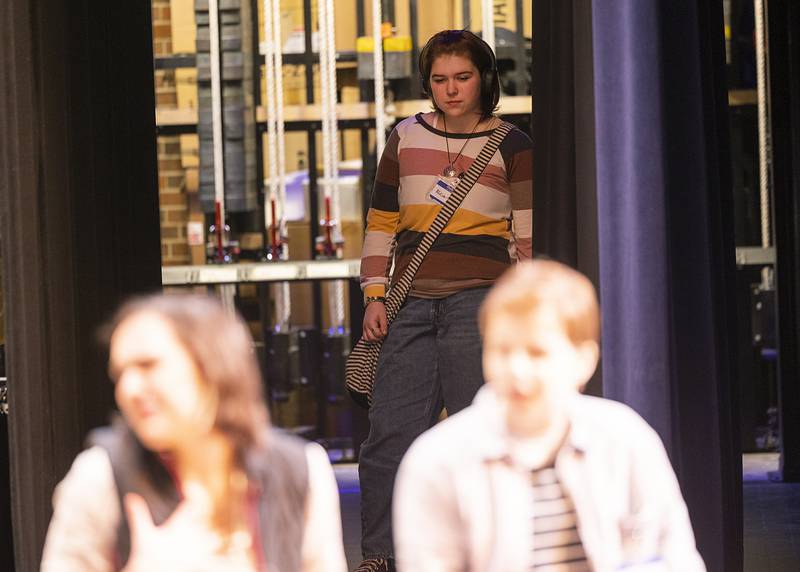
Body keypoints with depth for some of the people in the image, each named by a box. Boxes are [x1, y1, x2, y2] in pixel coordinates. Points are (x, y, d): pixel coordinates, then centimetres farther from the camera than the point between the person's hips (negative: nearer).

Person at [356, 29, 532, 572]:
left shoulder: (511, 145, 6)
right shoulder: (406, 138, 14)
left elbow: (529, 235, 4)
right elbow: (381, 222, 16)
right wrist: (375, 295, 8)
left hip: (477, 301, -3)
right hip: (411, 303, 3)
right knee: (391, 432, 0)